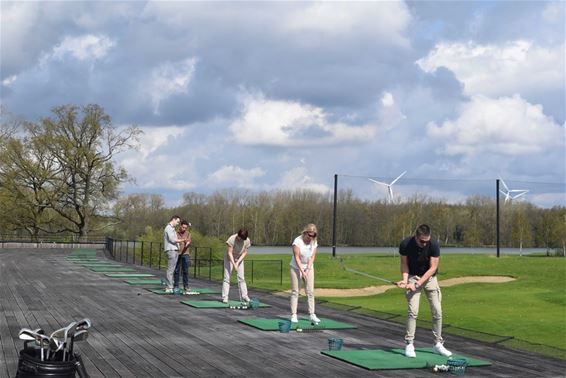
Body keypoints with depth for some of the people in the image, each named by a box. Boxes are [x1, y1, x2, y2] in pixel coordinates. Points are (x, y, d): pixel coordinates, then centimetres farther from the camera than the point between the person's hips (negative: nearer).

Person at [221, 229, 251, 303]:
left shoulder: (247, 241, -17)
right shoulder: (232, 239, -28)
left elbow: (245, 253, -9)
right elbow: (229, 252, -25)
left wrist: (238, 262, -19)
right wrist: (234, 264, -31)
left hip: (239, 259, 3)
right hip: (229, 258, -3)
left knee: (241, 278, 0)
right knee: (227, 277, -7)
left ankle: (244, 296, 4)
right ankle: (225, 297, -7)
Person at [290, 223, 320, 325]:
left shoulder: (314, 242, -6)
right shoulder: (297, 241, -19)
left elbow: (312, 257, -4)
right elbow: (297, 258, -19)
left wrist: (307, 270, -14)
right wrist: (302, 271, -22)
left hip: (308, 267, 4)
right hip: (296, 267, -4)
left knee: (310, 291, -2)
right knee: (295, 291, -3)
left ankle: (312, 315, -1)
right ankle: (293, 315, -1)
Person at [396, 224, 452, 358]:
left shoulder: (433, 245, -22)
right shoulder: (405, 244, -21)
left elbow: (432, 268, -19)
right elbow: (404, 264, -8)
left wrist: (417, 284, -26)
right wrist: (405, 279, -26)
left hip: (429, 277, 1)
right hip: (413, 277, -1)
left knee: (437, 311, -3)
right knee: (413, 311, -15)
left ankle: (438, 344, 9)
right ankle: (409, 344, -8)